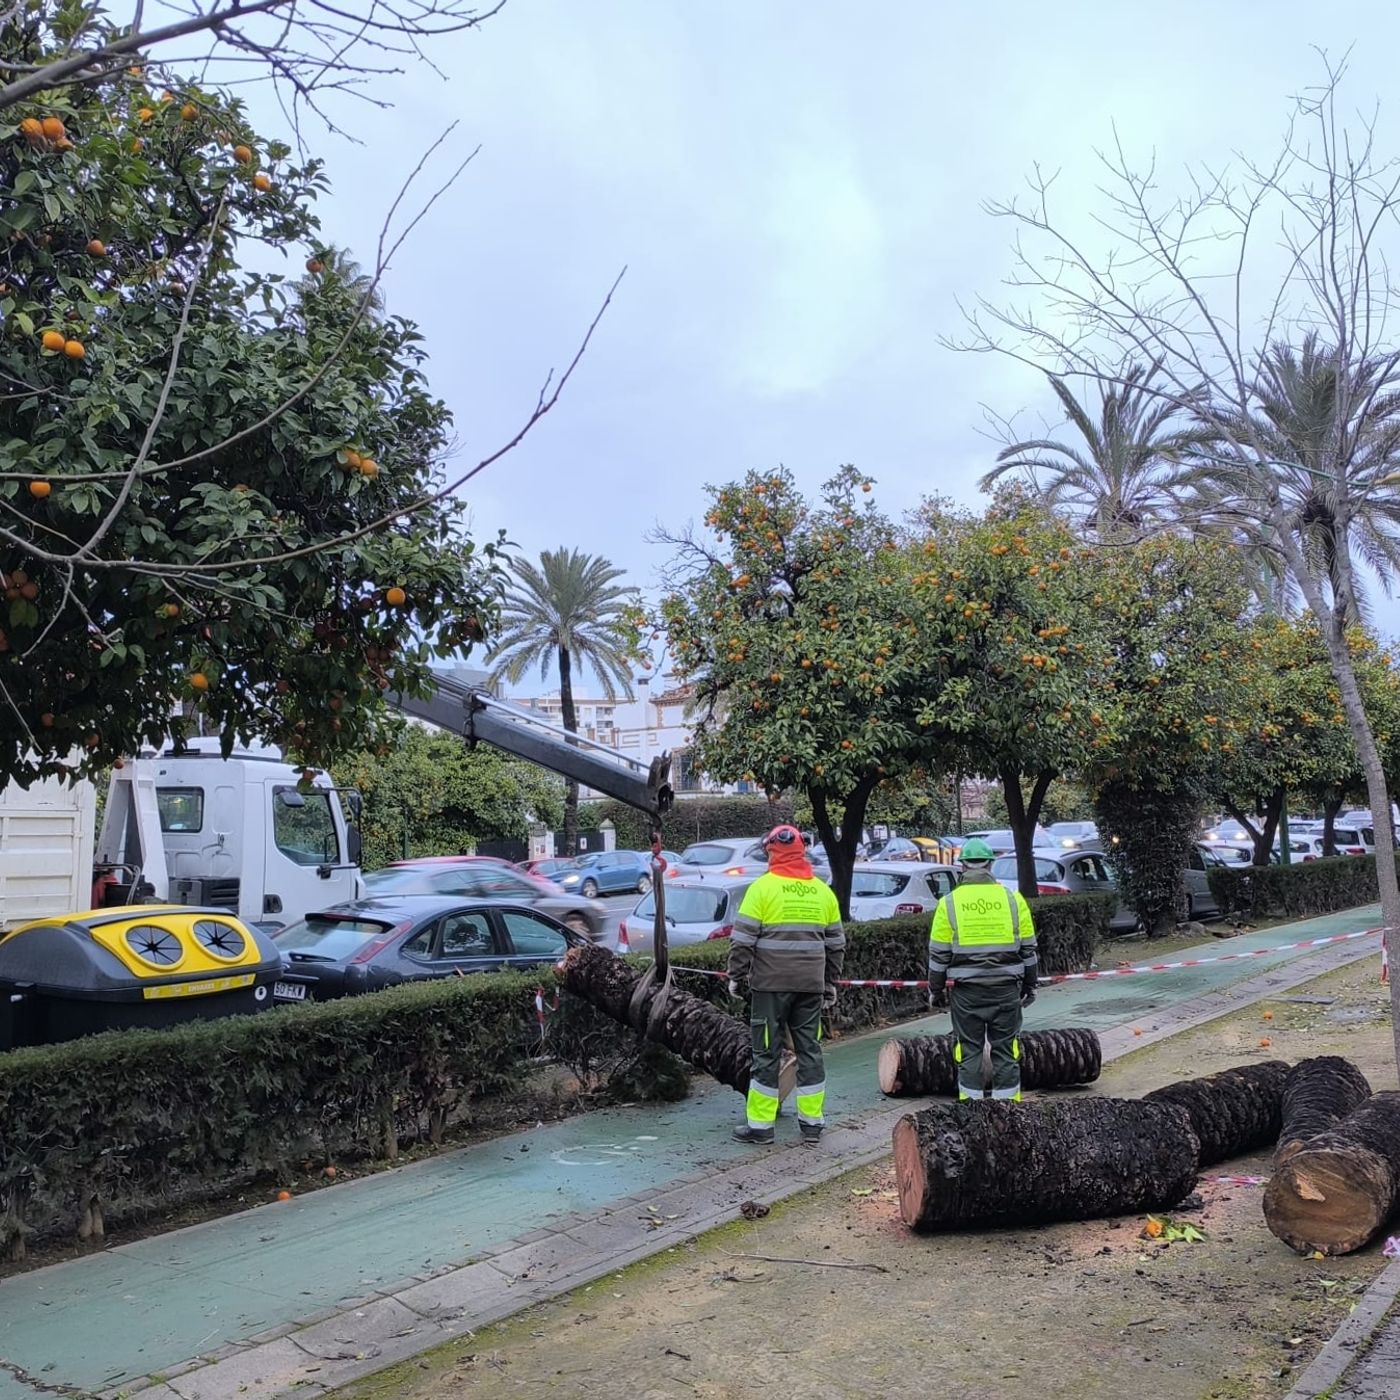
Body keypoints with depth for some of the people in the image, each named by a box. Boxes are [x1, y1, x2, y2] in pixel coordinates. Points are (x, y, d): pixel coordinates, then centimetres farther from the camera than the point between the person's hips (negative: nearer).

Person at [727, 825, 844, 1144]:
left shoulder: (763, 887, -7)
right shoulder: (823, 891, 9)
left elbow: (743, 939, -9)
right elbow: (836, 943, 15)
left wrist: (736, 976, 2)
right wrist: (830, 983, 23)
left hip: (771, 985, -4)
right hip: (811, 986, 4)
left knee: (767, 1052, 2)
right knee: (809, 1050, 12)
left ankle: (760, 1124, 7)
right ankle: (812, 1122, 16)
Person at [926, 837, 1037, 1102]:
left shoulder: (949, 902, -3)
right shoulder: (1013, 899, 1)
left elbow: (938, 954, 0)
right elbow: (1028, 949, 7)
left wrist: (936, 990, 10)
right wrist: (1029, 985, 17)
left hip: (966, 991, -1)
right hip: (1006, 989, 1)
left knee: (969, 1050, 8)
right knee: (1006, 1050, 10)